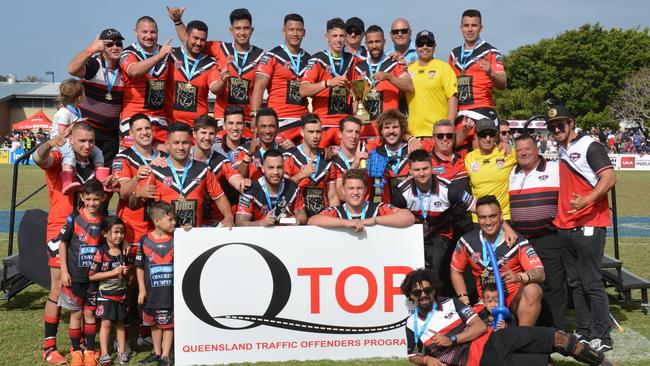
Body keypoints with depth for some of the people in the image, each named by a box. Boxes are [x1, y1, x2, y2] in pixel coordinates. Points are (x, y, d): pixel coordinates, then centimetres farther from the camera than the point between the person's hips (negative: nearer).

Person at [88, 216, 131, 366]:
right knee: (106, 322, 1)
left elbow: (129, 267, 18)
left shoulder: (125, 251, 1)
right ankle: (104, 353, 10)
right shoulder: (101, 253, -15)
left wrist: (126, 271, -6)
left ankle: (122, 352, 21)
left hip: (121, 293, 4)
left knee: (120, 323, 13)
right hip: (105, 293, -4)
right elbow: (91, 276, -17)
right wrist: (113, 272, -21)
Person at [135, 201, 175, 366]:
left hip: (171, 291, -1)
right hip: (152, 291, 1)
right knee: (155, 323, 16)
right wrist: (141, 289, 1)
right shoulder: (145, 241, -4)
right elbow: (139, 266, 3)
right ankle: (156, 352, 31)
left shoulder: (176, 239, -6)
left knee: (168, 324, 4)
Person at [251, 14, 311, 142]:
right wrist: (255, 116, -17)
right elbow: (259, 87, -6)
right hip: (279, 120, -5)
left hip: (304, 120, 5)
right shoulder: (272, 57, 2)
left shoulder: (309, 59, 17)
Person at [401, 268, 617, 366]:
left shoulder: (450, 303, 11)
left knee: (555, 337, -9)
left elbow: (480, 327, 3)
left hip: (491, 341, 3)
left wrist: (451, 339, -9)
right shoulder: (412, 324, 8)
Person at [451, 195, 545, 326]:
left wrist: (519, 277, -42)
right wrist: (465, 302, 0)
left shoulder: (517, 242, -10)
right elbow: (456, 271, 11)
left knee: (533, 290, -33)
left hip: (515, 297, -2)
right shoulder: (467, 241, -2)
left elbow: (540, 274, -20)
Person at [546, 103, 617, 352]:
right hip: (564, 226, 8)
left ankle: (602, 338, 3)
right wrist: (555, 213, 17)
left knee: (592, 283, -5)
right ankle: (583, 332, 23)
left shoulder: (589, 146, -7)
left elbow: (609, 178, -17)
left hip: (588, 225, -8)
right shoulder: (560, 151, 16)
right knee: (575, 283, 13)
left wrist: (587, 200, -31)